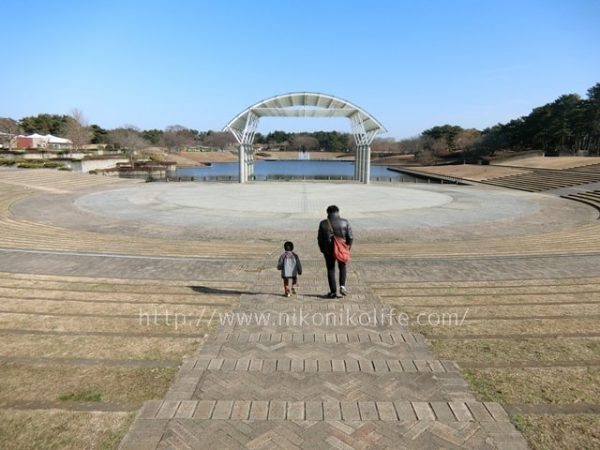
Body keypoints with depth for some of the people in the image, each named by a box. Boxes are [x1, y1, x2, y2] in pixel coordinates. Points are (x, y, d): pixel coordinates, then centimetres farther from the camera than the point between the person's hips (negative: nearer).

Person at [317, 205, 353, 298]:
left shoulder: (323, 224, -4)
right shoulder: (345, 222, -4)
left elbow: (320, 238, -1)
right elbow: (350, 237, -3)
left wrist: (322, 250, 12)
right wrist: (348, 247, 10)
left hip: (329, 250, -1)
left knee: (331, 270, 10)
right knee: (342, 267, 21)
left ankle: (333, 292, 11)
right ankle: (342, 286, 3)